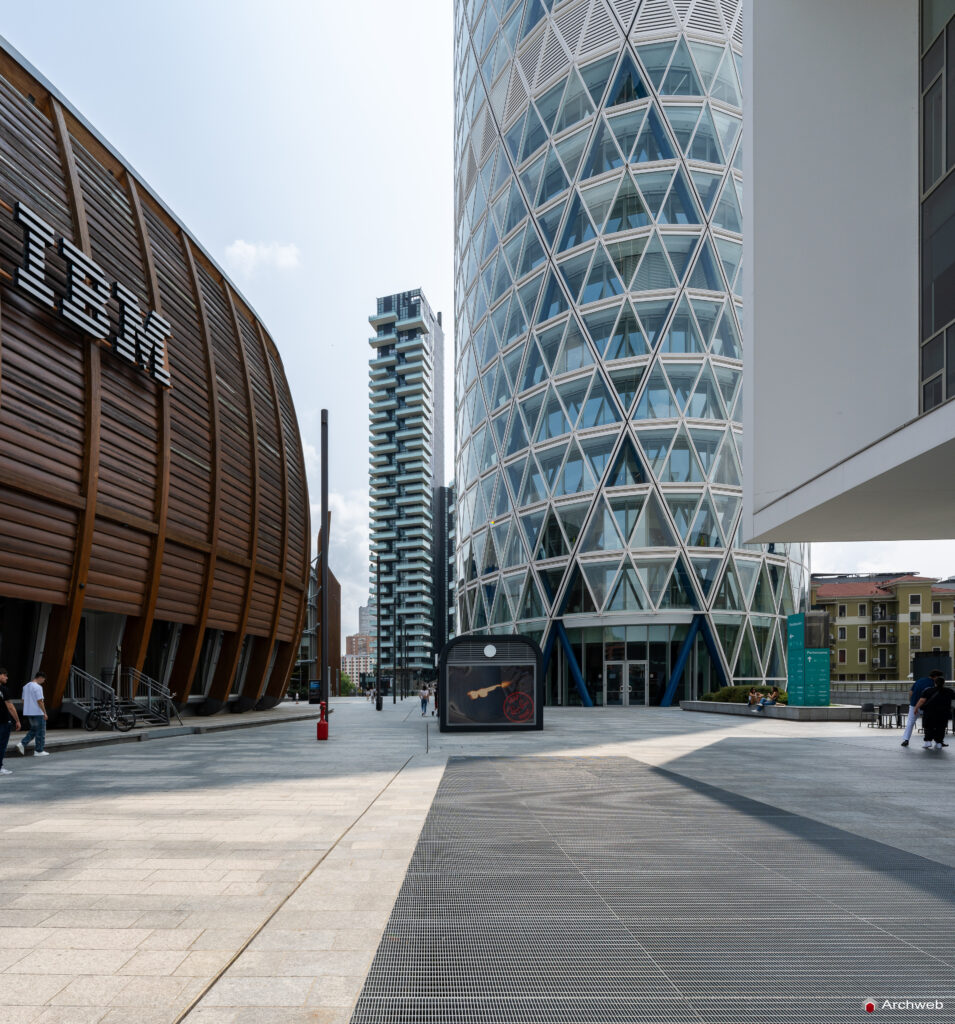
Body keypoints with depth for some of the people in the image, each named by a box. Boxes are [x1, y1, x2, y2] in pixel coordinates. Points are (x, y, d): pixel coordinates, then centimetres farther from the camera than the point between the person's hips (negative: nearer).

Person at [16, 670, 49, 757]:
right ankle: (39, 751, 5)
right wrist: (45, 713, -14)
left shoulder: (26, 686, 11)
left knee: (34, 730, 19)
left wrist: (27, 712, 21)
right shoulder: (38, 687, -16)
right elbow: (40, 701, -19)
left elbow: (24, 700, 15)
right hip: (38, 713, -8)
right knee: (40, 732, 2)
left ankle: (22, 744, 3)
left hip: (28, 712, 8)